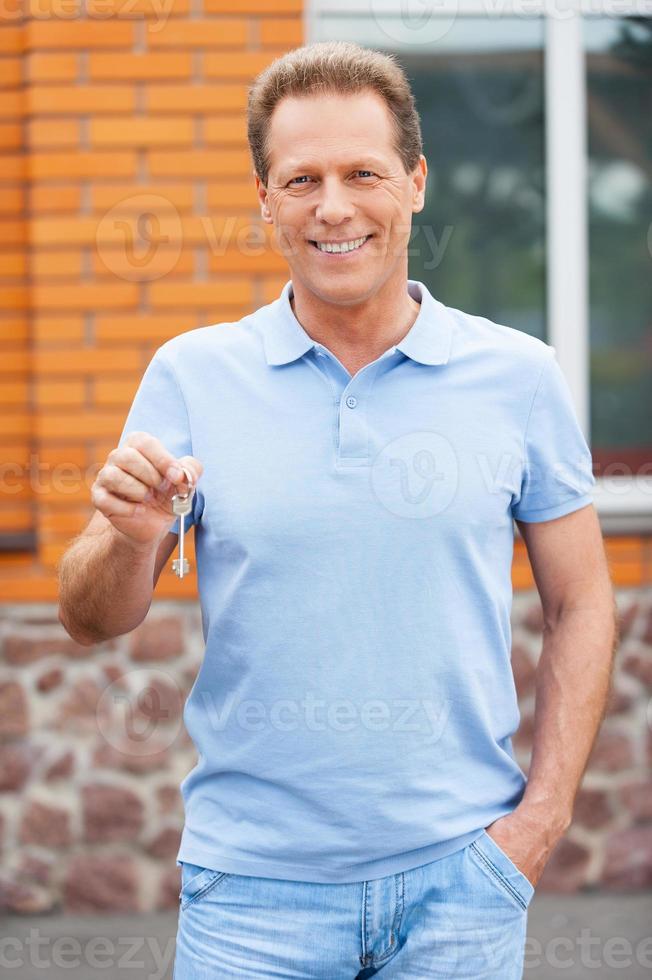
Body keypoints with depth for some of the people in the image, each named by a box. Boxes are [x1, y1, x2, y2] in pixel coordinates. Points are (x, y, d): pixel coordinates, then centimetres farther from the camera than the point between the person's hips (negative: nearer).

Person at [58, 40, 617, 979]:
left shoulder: (518, 375, 1)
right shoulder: (191, 375, 1)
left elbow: (581, 607, 7)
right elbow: (94, 621, 1)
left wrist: (540, 817, -2)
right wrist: (132, 540, -20)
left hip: (459, 876, 0)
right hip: (254, 877, 0)